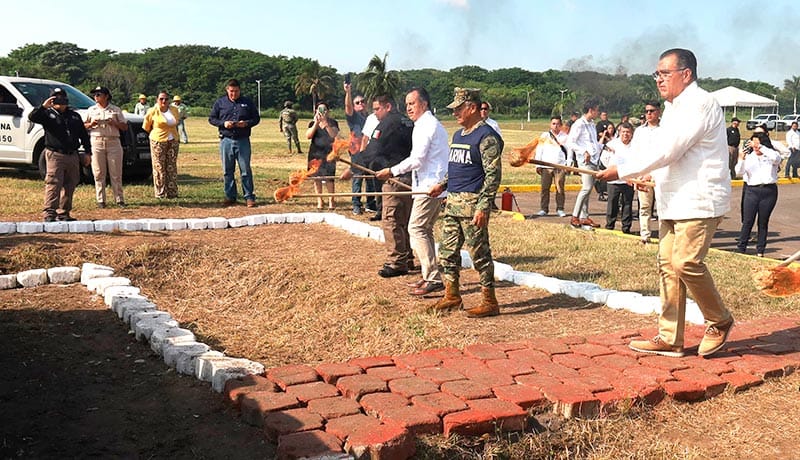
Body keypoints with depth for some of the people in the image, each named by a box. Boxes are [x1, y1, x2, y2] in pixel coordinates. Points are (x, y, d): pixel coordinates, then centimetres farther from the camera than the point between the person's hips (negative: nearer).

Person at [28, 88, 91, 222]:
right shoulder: (47, 114, 7)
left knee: (70, 186, 8)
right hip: (55, 155, -5)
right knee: (53, 184, -12)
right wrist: (43, 106, -21)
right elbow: (32, 117, -12)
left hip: (73, 156, 5)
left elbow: (84, 135, 18)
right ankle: (49, 213, -13)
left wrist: (87, 152, 11)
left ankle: (63, 213, 16)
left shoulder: (75, 116, 18)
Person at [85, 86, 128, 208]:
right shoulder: (91, 110, 16)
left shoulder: (116, 110, 11)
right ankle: (100, 200, 2)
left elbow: (125, 127, 9)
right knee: (99, 173, -2)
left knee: (116, 173, -3)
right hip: (97, 142, 1)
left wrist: (115, 123, -8)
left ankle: (119, 199, 0)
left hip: (113, 142, -1)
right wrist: (91, 124, -4)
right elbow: (83, 126, 16)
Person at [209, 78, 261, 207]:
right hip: (226, 140, 1)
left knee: (245, 170, -1)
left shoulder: (247, 102, 5)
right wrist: (223, 123, -9)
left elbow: (256, 118, 9)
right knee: (227, 171, 7)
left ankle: (249, 197, 5)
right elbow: (211, 118, 10)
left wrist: (247, 123, -11)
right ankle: (230, 197, 16)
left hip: (243, 140, -1)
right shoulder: (220, 103, 6)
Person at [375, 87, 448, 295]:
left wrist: (392, 171, -12)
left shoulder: (426, 125, -11)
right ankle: (430, 276, 18)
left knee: (416, 229, -11)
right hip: (436, 186, 11)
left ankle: (433, 279, -13)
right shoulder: (432, 124, 22)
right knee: (424, 230, 14)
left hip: (429, 187, -11)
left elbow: (417, 159, -18)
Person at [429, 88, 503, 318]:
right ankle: (452, 296, 24)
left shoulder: (486, 137, -11)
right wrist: (442, 185, 13)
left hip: (473, 202, -9)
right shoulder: (458, 135, 18)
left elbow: (493, 174, -16)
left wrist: (483, 207, -21)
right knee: (447, 251, 12)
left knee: (480, 253, -3)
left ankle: (489, 302, 6)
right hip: (453, 202, 9)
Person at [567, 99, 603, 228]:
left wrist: (603, 146, 15)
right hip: (585, 160, -9)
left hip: (594, 160, 9)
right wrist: (584, 152, -22)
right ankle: (575, 217, -11)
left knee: (588, 188, 9)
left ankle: (584, 217, 12)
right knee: (587, 188, -17)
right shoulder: (579, 124, -8)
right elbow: (570, 143, -14)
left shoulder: (592, 124, 18)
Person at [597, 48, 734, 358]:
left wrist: (622, 170, -17)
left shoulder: (699, 104, -14)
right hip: (674, 203, 10)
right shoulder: (674, 107, 18)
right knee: (668, 265, 6)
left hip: (699, 202, -10)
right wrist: (650, 178, 7)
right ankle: (670, 339, 11)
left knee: (686, 263, -15)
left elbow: (666, 152, -21)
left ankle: (720, 322, 9)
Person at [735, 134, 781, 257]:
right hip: (752, 190, 1)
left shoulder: (770, 156, 5)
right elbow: (739, 172, -1)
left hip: (769, 191, 0)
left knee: (763, 222, 6)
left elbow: (776, 158, -19)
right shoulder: (748, 157, 9)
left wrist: (761, 147, -21)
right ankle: (741, 248, 2)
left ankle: (760, 251, 13)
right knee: (748, 221, -4)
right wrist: (741, 160, -17)